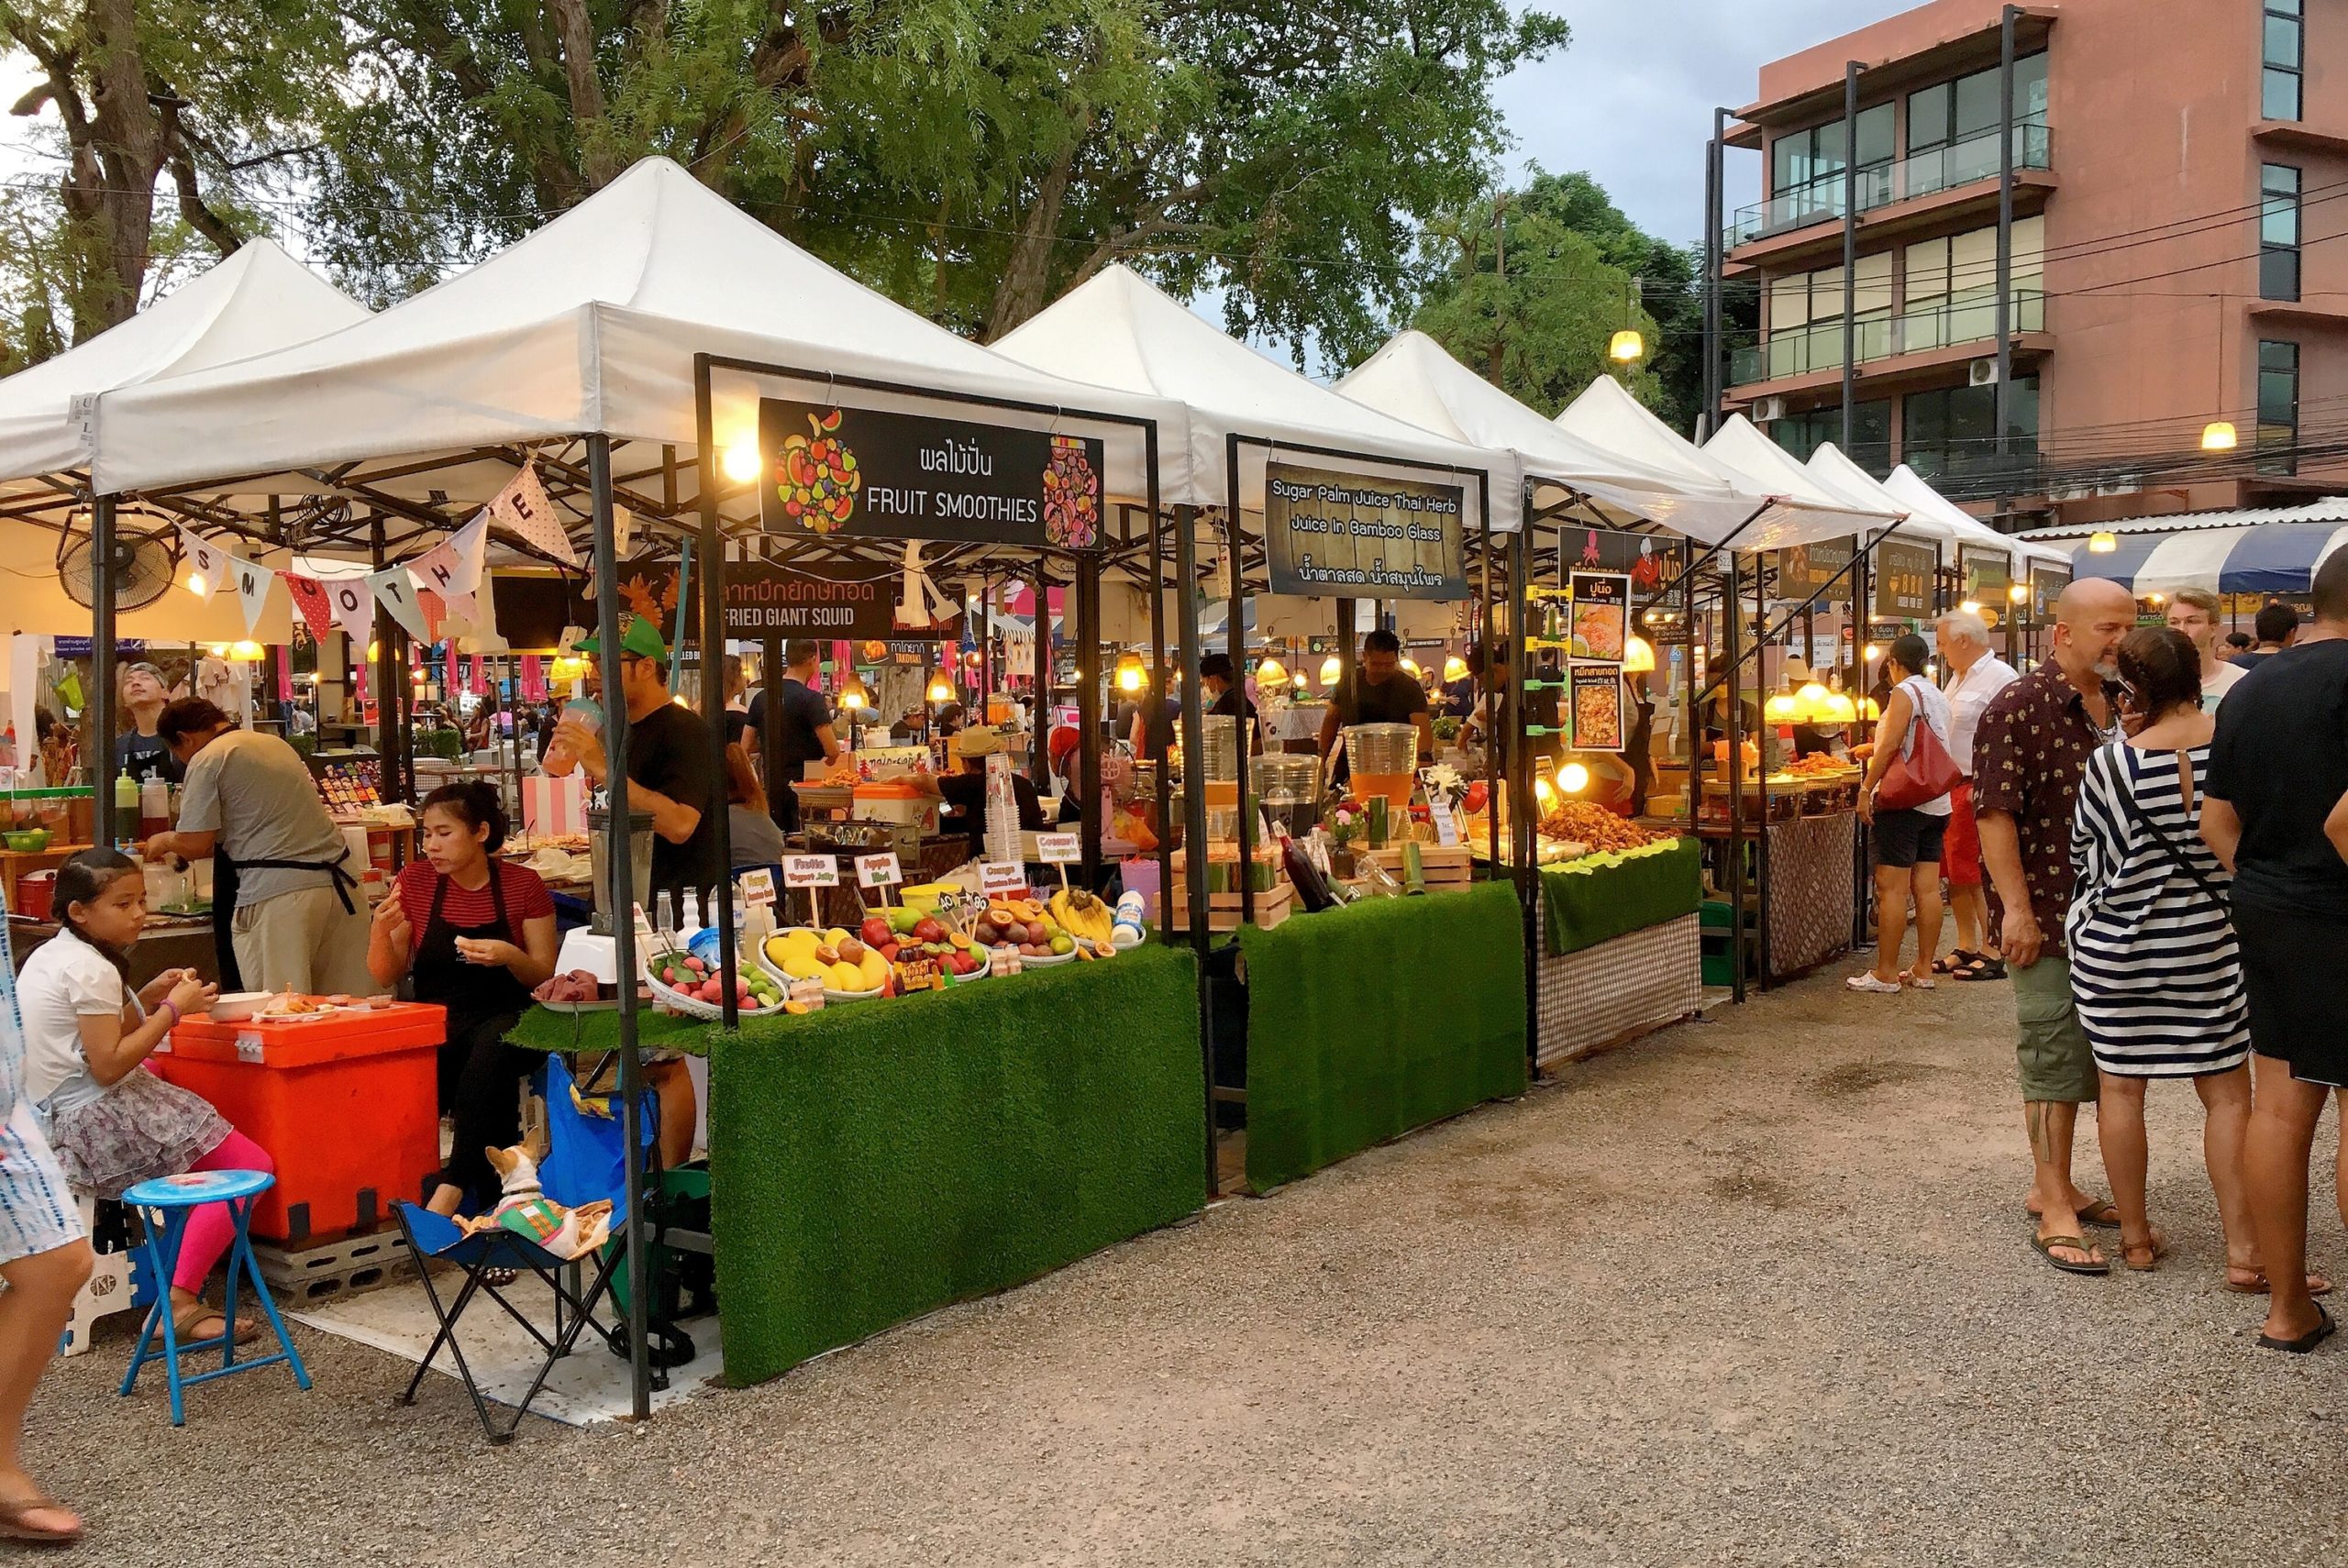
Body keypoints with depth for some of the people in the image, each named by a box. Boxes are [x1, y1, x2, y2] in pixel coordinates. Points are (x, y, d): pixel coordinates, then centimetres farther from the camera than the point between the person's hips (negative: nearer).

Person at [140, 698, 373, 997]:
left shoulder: (207, 760, 0)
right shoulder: (276, 744, 23)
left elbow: (194, 845, -3)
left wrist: (164, 841, 19)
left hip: (277, 892, -7)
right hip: (339, 882, 7)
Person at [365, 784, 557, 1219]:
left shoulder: (523, 884, 1)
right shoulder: (415, 880, 7)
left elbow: (545, 977, 2)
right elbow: (387, 978, 9)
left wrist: (508, 956, -18)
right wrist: (381, 930, -11)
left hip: (505, 1019, -2)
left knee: (490, 1052, -38)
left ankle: (453, 1185, -39)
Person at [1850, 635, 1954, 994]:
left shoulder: (1904, 692, -9)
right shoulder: (1938, 696, 16)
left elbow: (1890, 745, -17)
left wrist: (1866, 789, -13)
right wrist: (1871, 751, 32)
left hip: (1903, 800, -9)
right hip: (1937, 803, 9)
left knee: (1891, 888, -7)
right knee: (1927, 888, 7)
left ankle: (1885, 974, -6)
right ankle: (1923, 970, 11)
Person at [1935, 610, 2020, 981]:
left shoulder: (2000, 677, -13)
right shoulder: (1958, 678, 17)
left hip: (1978, 788, -10)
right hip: (1952, 787, 10)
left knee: (1979, 876, -6)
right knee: (1955, 874, 13)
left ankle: (1993, 953, 1)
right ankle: (1967, 948, 22)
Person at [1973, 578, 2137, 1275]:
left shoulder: (2119, 707, 12)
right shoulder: (2018, 709, -13)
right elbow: (1995, 811, -18)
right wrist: (2017, 908, -21)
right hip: (2047, 917, -8)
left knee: (2084, 1058, 15)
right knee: (2056, 1060, -3)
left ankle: (2052, 1185, 28)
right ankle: (2055, 1212, 3)